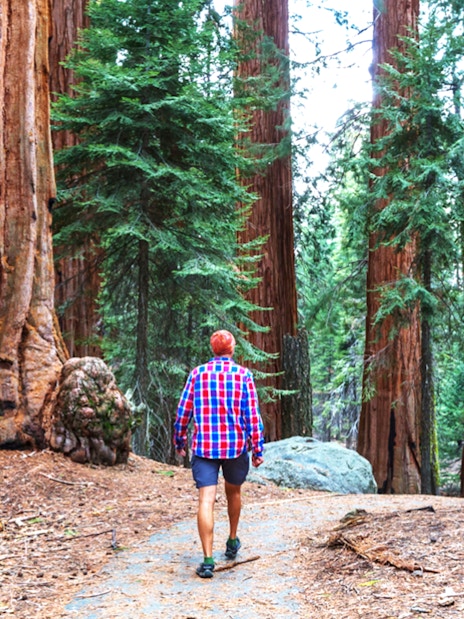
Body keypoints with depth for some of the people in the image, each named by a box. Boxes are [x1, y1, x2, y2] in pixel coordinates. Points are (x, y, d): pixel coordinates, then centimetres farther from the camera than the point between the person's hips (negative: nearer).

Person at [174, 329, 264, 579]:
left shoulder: (197, 373, 2)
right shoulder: (243, 374, -1)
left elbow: (183, 411, 3)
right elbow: (252, 415, -5)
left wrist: (179, 441, 15)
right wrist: (257, 449, -1)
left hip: (204, 446, -1)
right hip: (236, 445, 1)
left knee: (206, 500, -6)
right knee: (233, 491, 23)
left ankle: (208, 560, -12)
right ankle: (232, 541, 39)